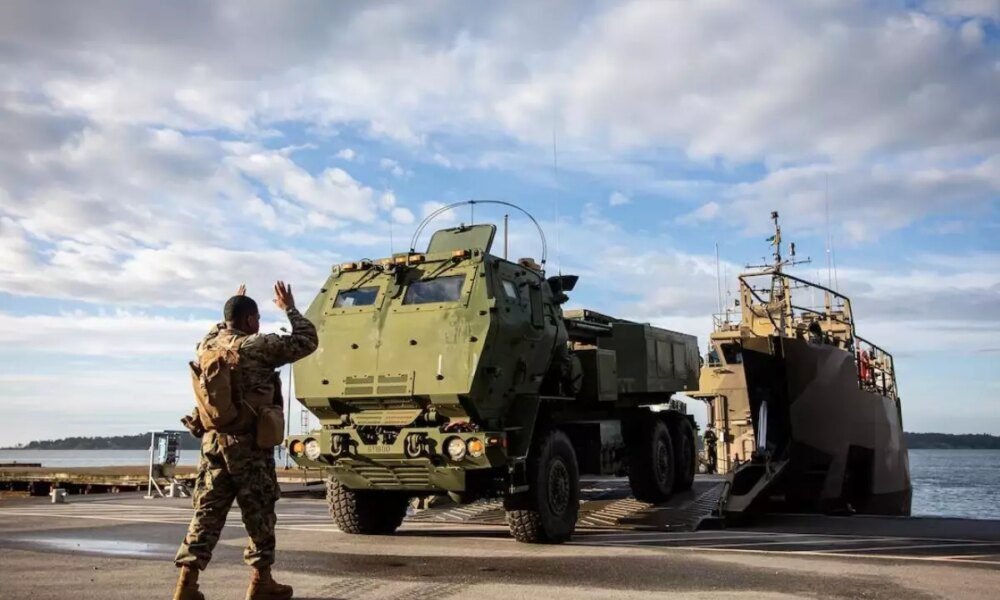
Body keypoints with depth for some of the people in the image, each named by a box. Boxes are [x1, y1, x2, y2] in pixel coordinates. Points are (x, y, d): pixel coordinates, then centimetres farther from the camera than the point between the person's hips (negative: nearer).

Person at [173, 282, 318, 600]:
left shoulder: (207, 345, 9)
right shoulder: (259, 345, -11)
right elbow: (307, 341, -5)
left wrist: (232, 314, 37)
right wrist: (290, 308, 6)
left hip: (213, 439, 6)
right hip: (250, 443, -6)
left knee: (207, 512, 7)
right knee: (259, 513, 5)